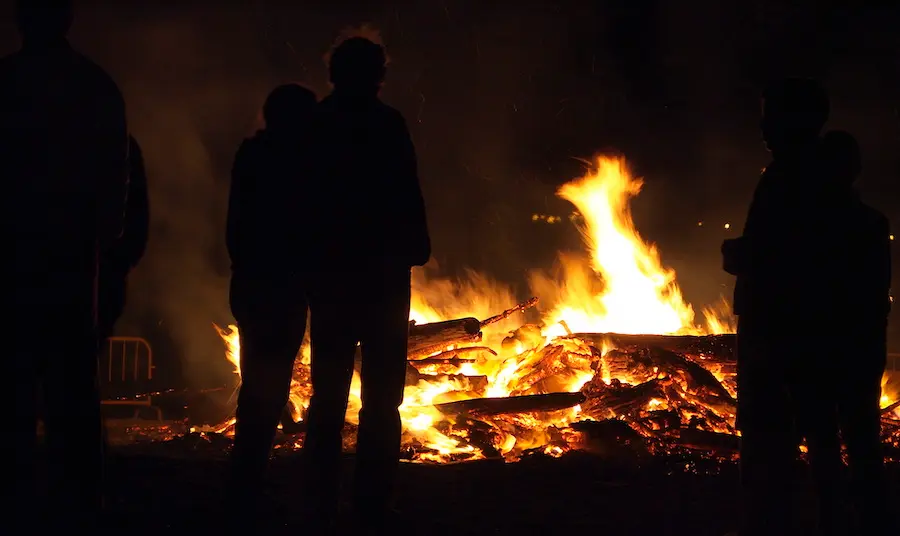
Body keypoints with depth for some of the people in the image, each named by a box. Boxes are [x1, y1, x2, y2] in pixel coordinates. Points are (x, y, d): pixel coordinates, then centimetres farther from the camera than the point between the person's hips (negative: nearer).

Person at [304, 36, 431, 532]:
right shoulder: (385, 124, -8)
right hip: (380, 273, -5)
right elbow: (406, 197, -13)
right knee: (381, 399, 0)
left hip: (328, 272, 5)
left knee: (328, 395, 11)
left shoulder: (314, 125, 7)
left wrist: (309, 259, 14)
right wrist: (416, 248, -2)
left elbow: (303, 202, 9)